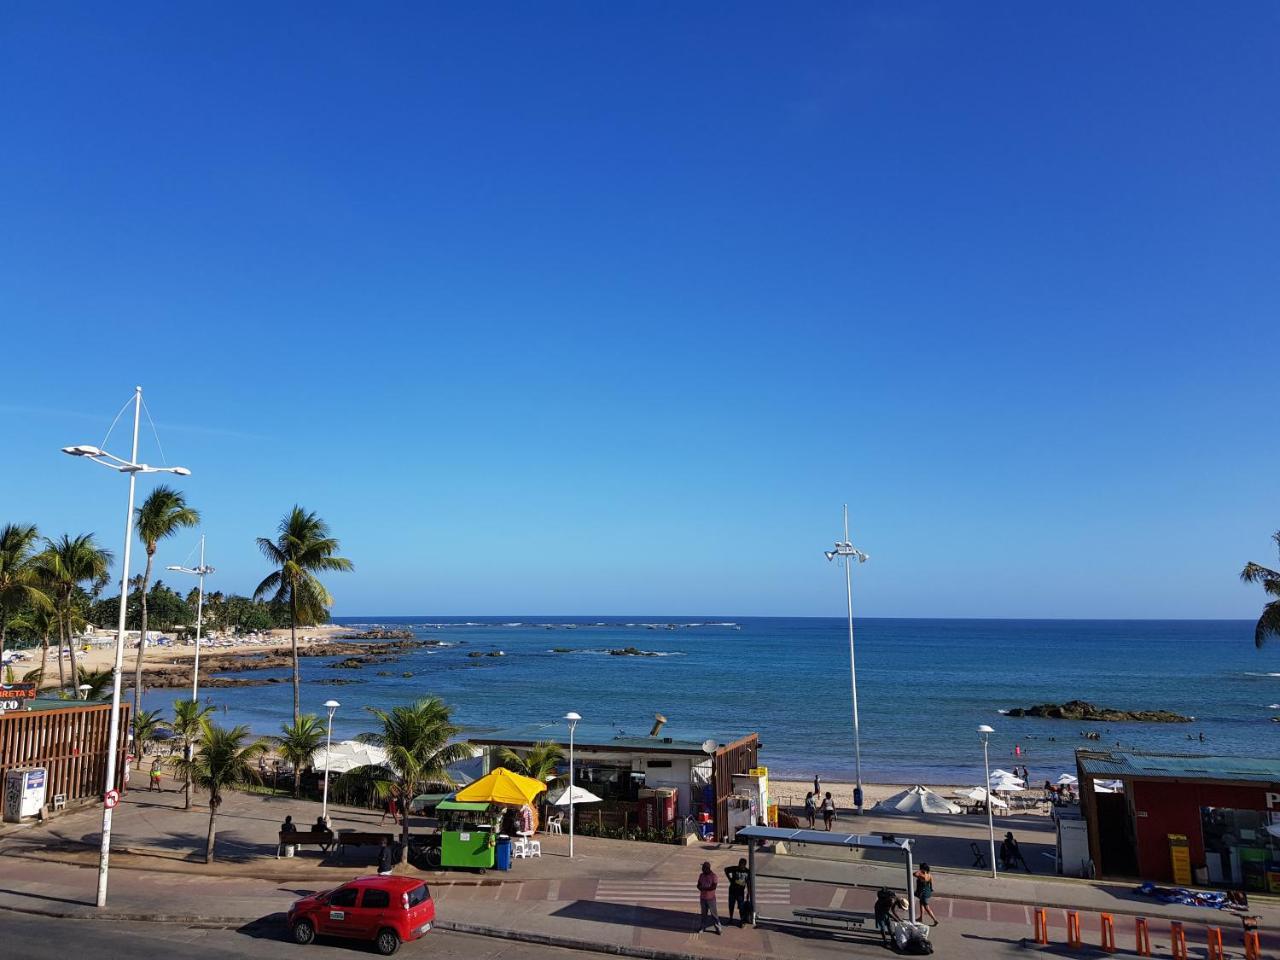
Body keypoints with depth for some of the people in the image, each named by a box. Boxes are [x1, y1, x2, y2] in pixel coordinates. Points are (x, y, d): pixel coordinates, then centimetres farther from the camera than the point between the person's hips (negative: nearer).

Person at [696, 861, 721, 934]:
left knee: (713, 913, -2)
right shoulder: (701, 875, 5)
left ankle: (718, 928, 7)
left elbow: (714, 886, -16)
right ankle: (702, 927, 22)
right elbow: (698, 885, 8)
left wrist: (705, 888, -20)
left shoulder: (713, 876, -10)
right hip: (702, 898, 5)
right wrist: (700, 887, -15)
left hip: (711, 898, -5)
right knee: (703, 913, 13)